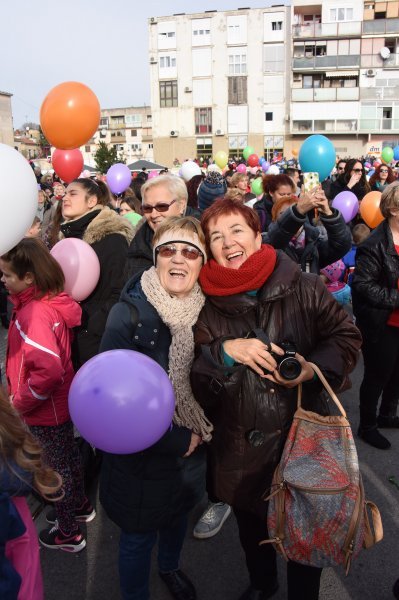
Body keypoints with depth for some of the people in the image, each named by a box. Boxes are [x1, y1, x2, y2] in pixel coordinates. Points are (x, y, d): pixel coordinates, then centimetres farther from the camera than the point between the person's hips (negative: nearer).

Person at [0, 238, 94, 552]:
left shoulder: (34, 313, -29)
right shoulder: (55, 301, -4)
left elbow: (49, 370, -37)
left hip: (45, 411, -8)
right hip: (62, 400, 8)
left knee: (56, 467, 12)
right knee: (69, 455, 26)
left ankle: (68, 534, 34)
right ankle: (80, 505, 50)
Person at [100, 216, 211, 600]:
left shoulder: (205, 309, -8)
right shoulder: (129, 312, -21)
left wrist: (198, 434, -9)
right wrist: (175, 440, -18)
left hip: (191, 449, 5)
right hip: (142, 456, -5)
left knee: (179, 514, 28)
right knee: (139, 535, 15)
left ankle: (169, 567, 59)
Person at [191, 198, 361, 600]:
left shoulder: (303, 288, -12)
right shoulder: (206, 304, -6)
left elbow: (345, 336, -2)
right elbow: (193, 381, -6)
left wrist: (315, 368, -20)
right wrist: (225, 352, -24)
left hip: (302, 435, -2)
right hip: (241, 447, 3)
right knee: (251, 527, 27)